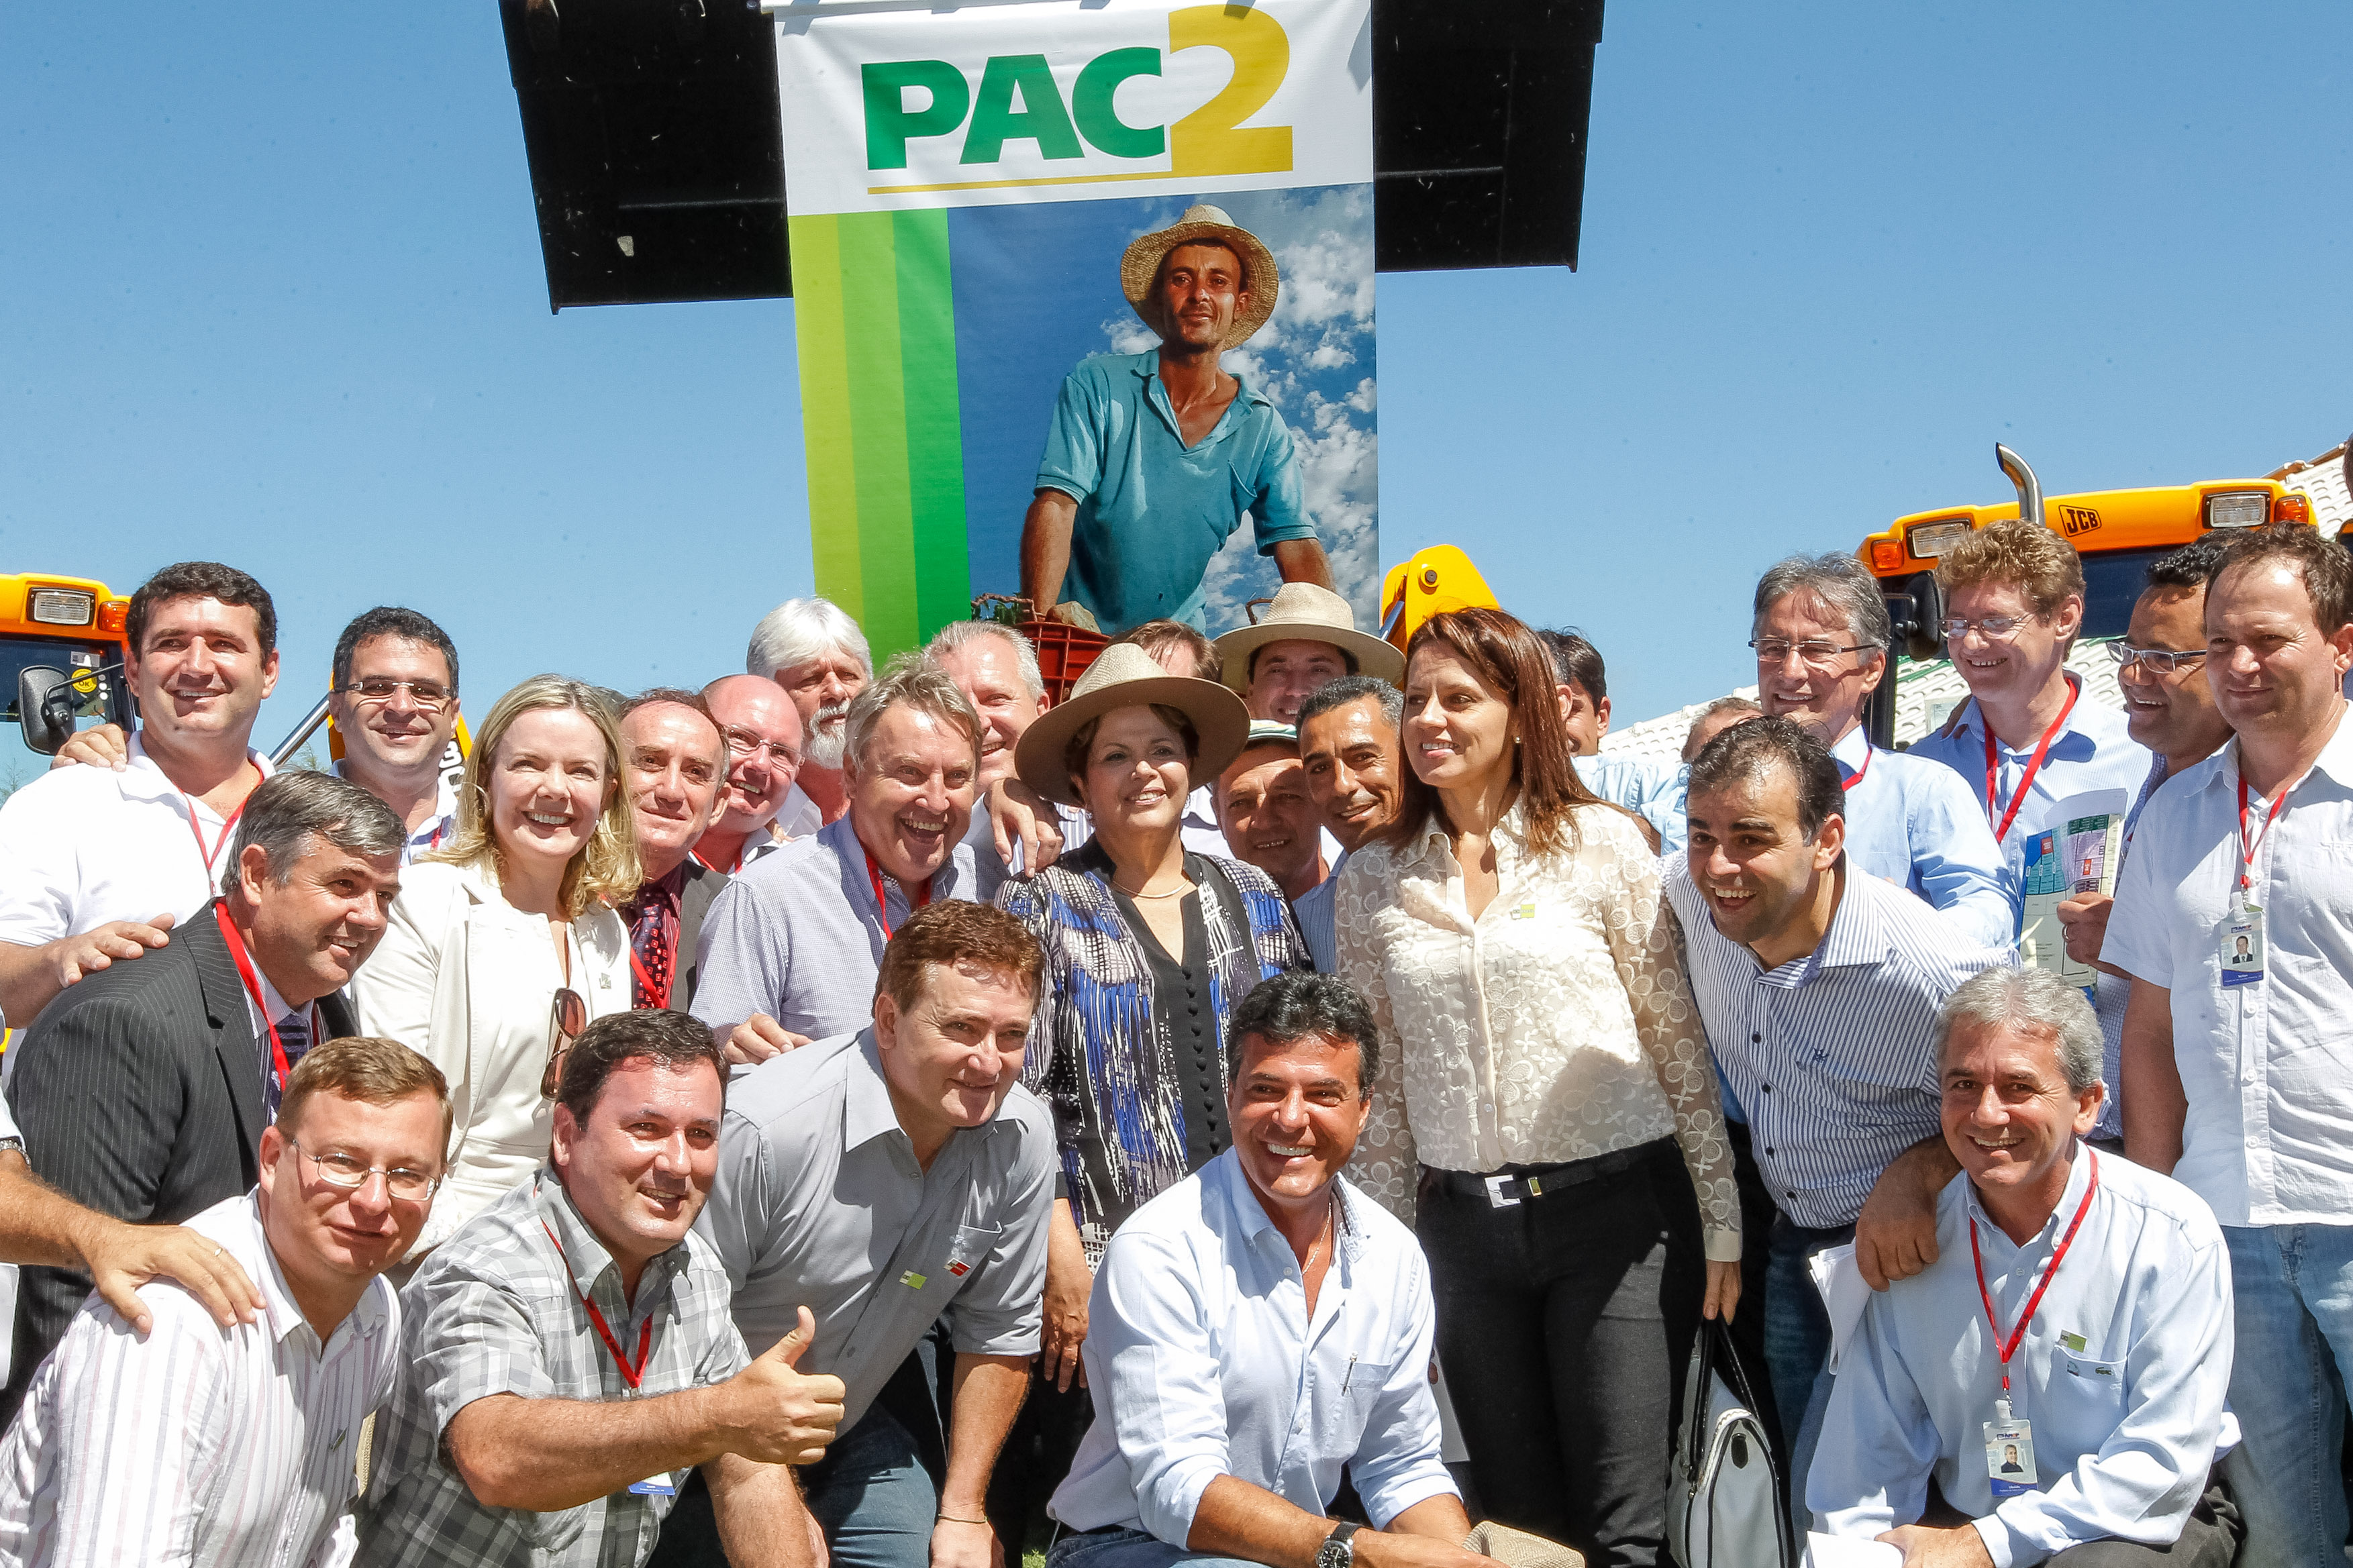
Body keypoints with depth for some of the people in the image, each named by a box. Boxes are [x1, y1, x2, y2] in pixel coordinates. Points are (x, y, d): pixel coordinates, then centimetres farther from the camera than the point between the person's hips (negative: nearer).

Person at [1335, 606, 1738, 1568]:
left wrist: (1723, 1222, -2)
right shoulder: (1371, 881, 6)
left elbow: (1679, 1037, -1)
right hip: (1461, 1226, 3)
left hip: (1609, 1208, -3)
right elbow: (1377, 1080, 9)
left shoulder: (1603, 844, -2)